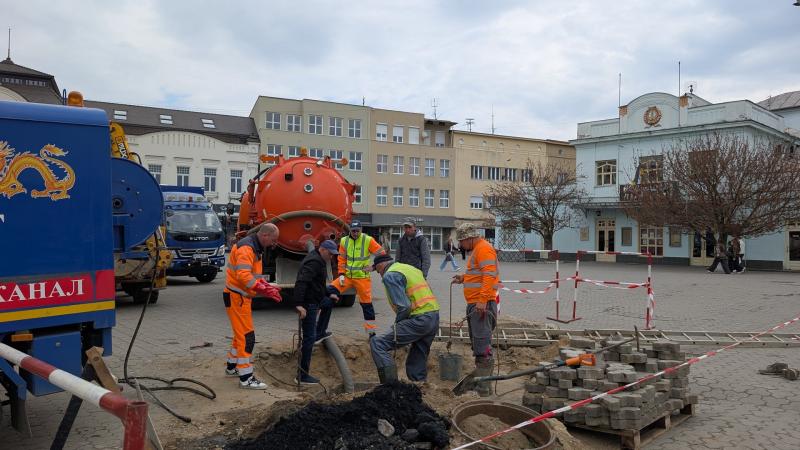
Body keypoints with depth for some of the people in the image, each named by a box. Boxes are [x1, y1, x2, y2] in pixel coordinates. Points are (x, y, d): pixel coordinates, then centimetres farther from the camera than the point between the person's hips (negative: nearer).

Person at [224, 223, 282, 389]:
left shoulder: (254, 248, 13)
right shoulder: (246, 247, -21)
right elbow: (243, 276, -32)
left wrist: (267, 286, 5)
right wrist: (264, 290, -32)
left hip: (241, 297, 10)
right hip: (236, 297, -10)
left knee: (241, 334, 22)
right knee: (247, 337, -8)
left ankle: (232, 367, 37)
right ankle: (246, 378, -2)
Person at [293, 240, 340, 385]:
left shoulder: (318, 260, 17)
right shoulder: (314, 262, -16)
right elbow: (301, 282, -29)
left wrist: (328, 295, 33)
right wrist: (299, 304, -36)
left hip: (313, 300, 9)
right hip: (308, 304, -9)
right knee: (309, 338, -7)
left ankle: (319, 333, 35)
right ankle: (302, 376, -4)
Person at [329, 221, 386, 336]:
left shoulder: (368, 240, -10)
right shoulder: (344, 241, 1)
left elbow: (382, 254, -6)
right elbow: (342, 259, 6)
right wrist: (341, 274, -2)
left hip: (362, 277, -3)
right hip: (347, 276, 3)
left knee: (366, 303, 4)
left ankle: (371, 330, 15)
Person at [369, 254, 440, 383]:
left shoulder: (390, 275, -4)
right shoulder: (411, 268, 24)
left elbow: (403, 307, -15)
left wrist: (396, 325, 3)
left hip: (419, 319, -9)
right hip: (435, 318, 9)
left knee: (377, 343, -10)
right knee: (417, 362, 19)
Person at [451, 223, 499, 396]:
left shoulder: (484, 248, -11)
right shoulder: (477, 250, 21)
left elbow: (489, 276, -22)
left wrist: (482, 300, -27)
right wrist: (464, 278, 16)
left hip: (482, 305, -11)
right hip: (475, 304, 11)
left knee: (482, 343, -10)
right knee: (477, 342, 16)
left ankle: (483, 388, -7)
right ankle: (479, 375, 26)